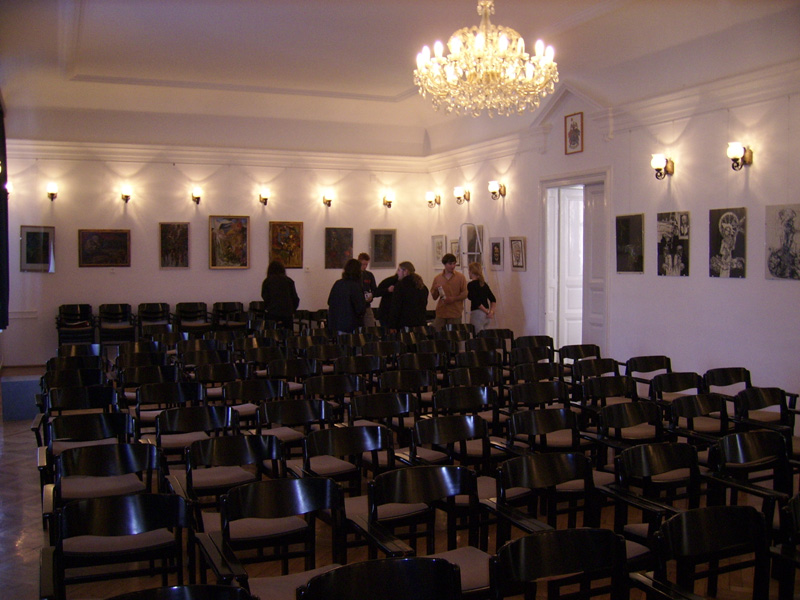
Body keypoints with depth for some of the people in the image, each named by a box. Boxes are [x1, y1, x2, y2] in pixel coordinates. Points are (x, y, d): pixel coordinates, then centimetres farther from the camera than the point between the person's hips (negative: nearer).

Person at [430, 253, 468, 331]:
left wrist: (453, 299, -15)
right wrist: (436, 290, -7)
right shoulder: (437, 278, 10)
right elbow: (434, 297, 14)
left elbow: (465, 294, 0)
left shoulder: (460, 277, 3)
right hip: (441, 313, 2)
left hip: (455, 313, -2)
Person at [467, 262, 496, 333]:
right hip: (485, 316, 8)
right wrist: (491, 311, 3)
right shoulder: (484, 284, 13)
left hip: (477, 313, -8)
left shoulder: (471, 285, -10)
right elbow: (493, 300, 12)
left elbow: (476, 301, -18)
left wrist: (487, 311, -11)